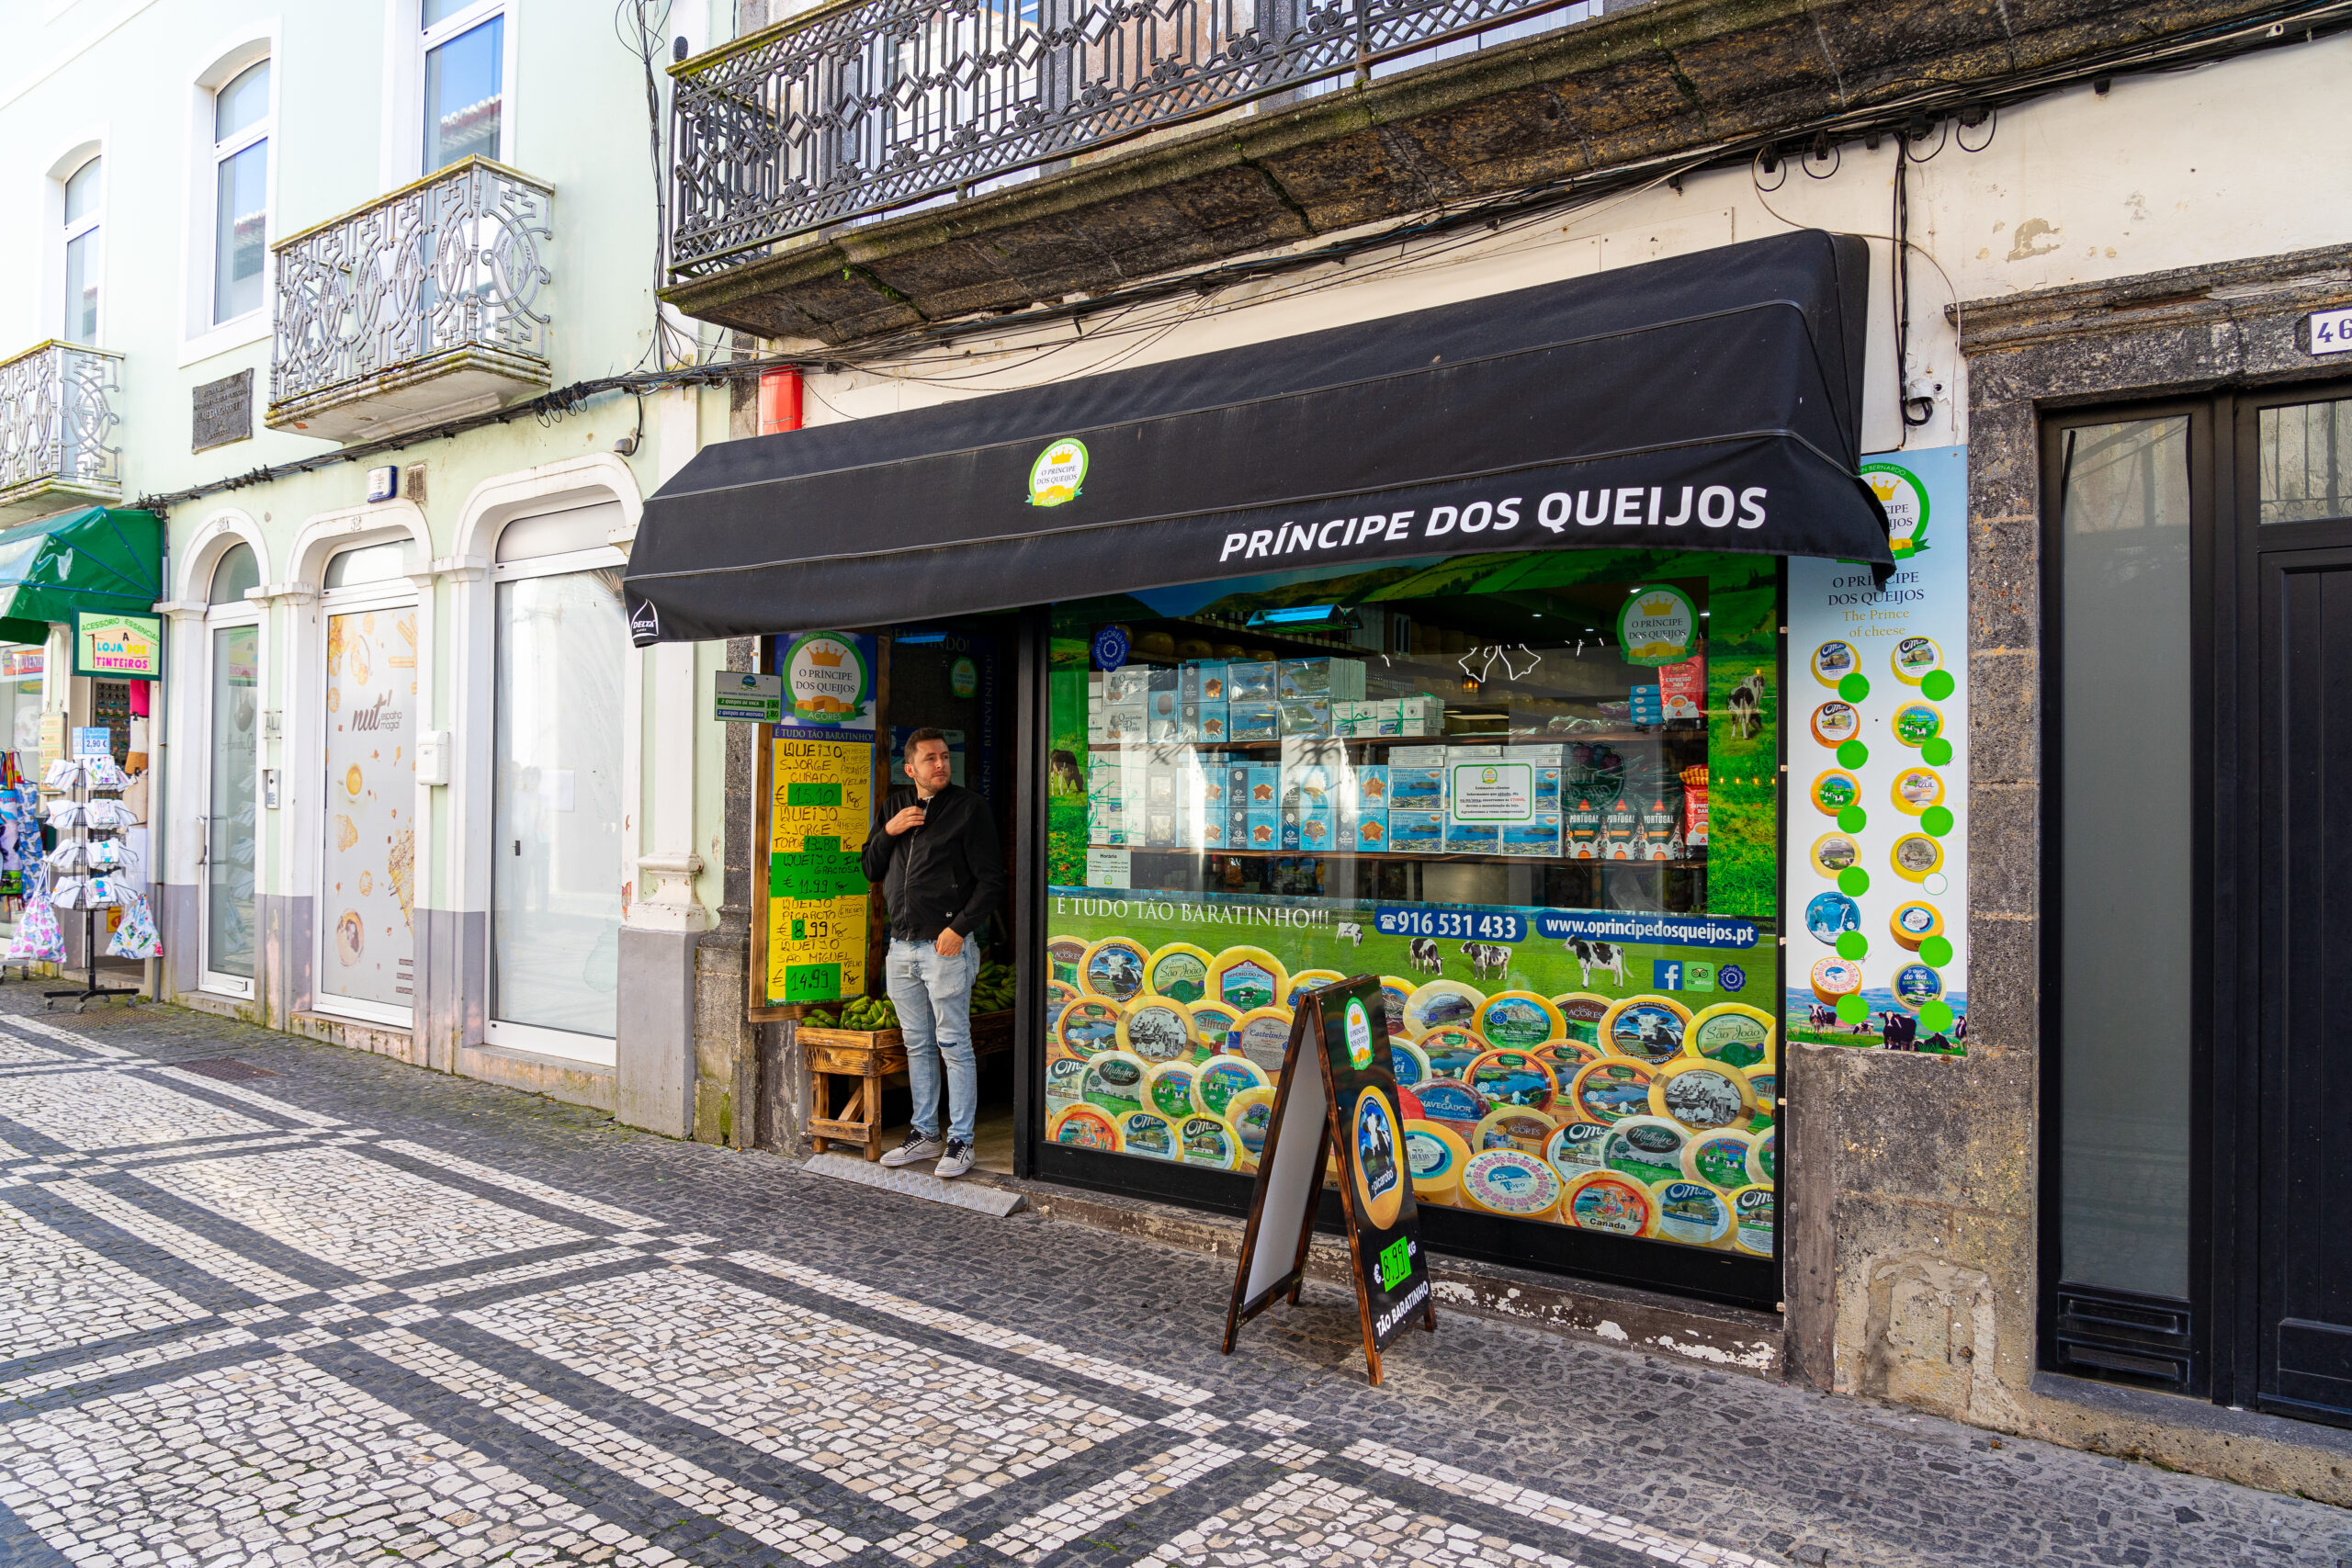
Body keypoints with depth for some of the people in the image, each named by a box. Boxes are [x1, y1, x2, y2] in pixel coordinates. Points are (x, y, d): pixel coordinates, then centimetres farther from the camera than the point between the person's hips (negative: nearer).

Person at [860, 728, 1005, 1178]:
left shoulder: (969, 808, -4)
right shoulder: (894, 806, 14)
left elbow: (992, 881, -6)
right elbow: (871, 871, 16)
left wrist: (959, 928, -15)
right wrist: (888, 832, -1)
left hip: (946, 945, -6)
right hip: (901, 946, 6)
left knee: (953, 1044, -3)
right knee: (917, 1045, 13)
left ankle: (960, 1141, 5)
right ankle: (924, 1133, 23)